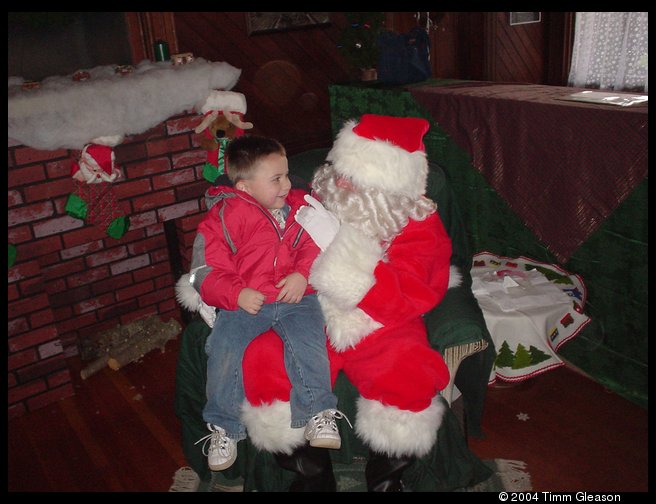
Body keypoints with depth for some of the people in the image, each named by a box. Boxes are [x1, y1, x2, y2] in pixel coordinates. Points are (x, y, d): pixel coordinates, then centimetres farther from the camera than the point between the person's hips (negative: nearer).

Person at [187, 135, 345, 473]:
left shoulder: (299, 206, 11)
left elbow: (314, 246, 7)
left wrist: (302, 274, -13)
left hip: (295, 296, 2)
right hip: (245, 301, -1)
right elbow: (207, 269, -2)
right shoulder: (226, 216, 0)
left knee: (308, 340, -25)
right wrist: (236, 294, -18)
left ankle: (319, 414, -6)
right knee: (223, 347, -20)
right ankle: (223, 427, 0)